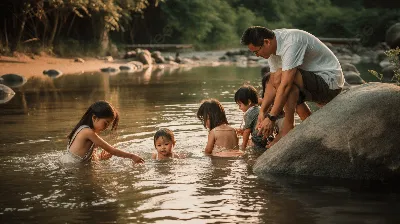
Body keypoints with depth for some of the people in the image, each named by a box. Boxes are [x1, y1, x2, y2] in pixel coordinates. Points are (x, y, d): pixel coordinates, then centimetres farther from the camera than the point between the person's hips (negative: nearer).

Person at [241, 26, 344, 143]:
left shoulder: (290, 43, -27)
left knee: (280, 76, -26)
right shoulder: (274, 48, 2)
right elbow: (272, 83, 6)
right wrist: (262, 111, -3)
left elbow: (285, 85, -31)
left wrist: (271, 117, -29)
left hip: (330, 81, -10)